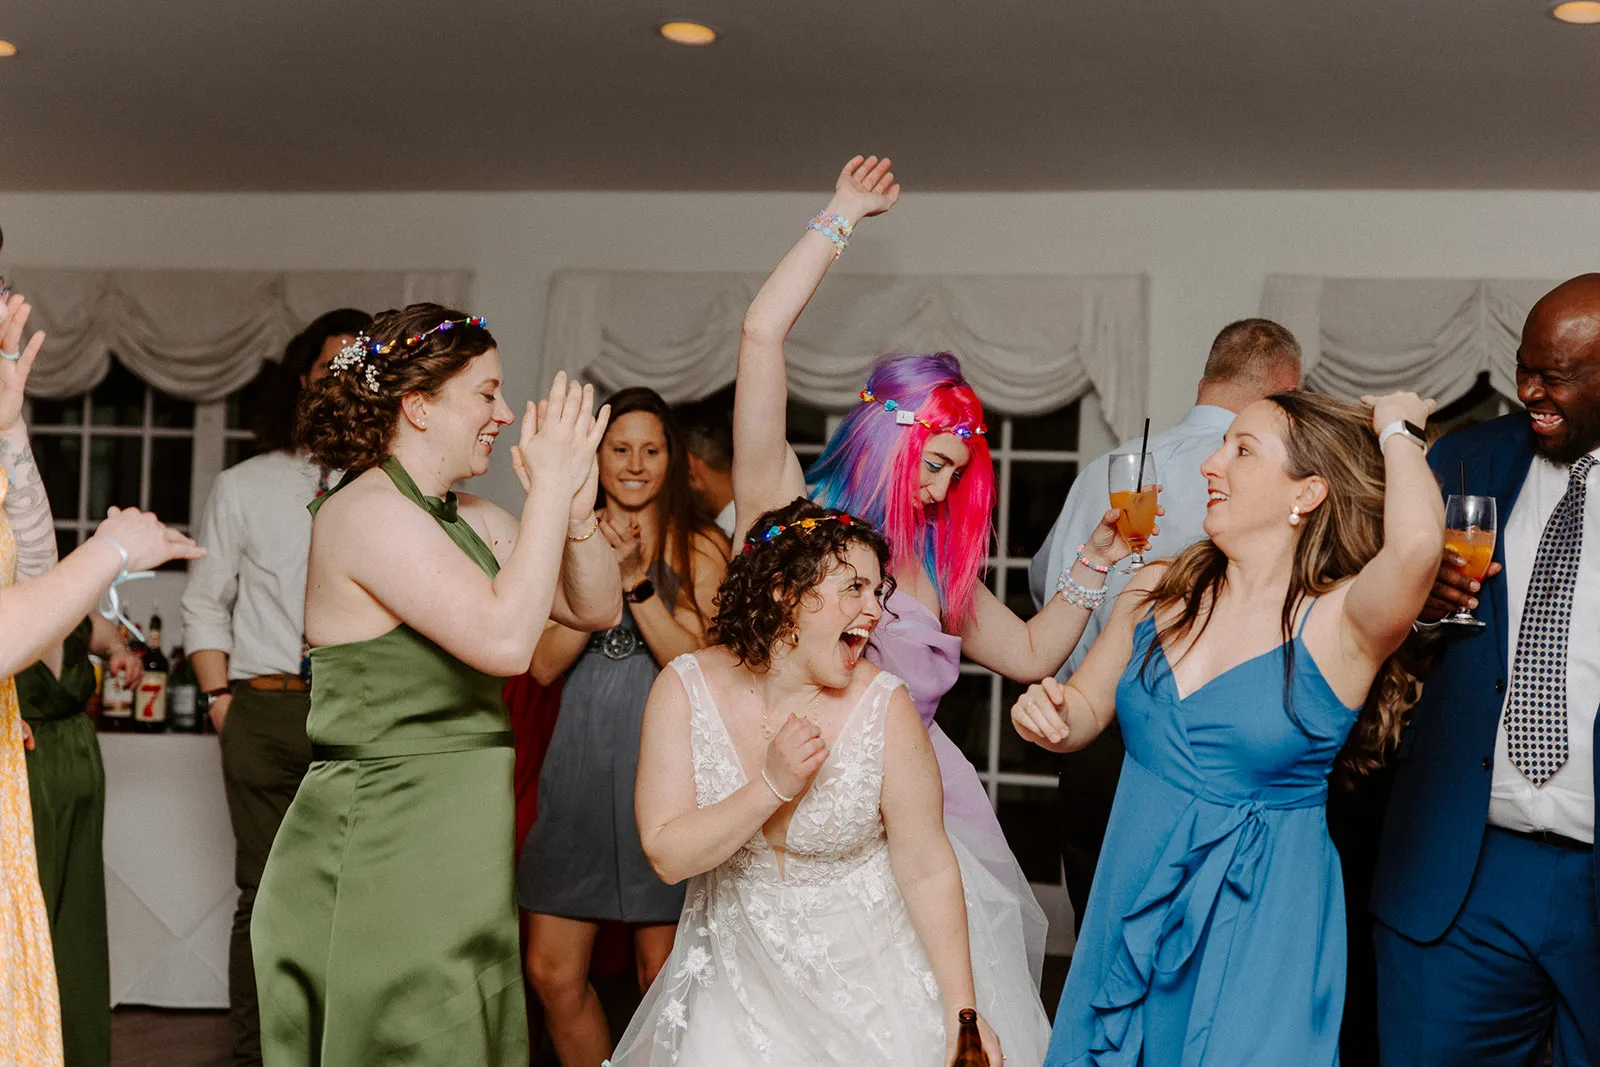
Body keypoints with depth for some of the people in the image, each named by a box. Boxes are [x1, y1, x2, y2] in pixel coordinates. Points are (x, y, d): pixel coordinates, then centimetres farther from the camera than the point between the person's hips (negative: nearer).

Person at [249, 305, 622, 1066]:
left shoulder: (469, 518, 11)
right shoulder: (368, 513, -16)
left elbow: (595, 609, 11)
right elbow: (503, 639, -26)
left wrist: (575, 509, -6)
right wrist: (550, 489, -19)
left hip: (452, 853, 9)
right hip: (382, 852, -9)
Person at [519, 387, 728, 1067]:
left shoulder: (701, 546, 2)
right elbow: (545, 665, 0)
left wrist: (638, 581, -15)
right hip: (579, 760, 3)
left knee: (661, 976, 2)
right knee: (551, 972, 3)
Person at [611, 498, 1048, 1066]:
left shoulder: (884, 704, -15)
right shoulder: (686, 688, -11)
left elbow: (927, 868, -11)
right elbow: (667, 856, -14)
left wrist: (963, 1014, -11)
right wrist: (773, 786, -26)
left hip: (870, 973, -1)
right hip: (740, 971, 1)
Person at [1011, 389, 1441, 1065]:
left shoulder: (1340, 622, -14)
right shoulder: (1155, 593, 3)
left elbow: (1416, 543, -36)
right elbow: (1087, 707, 17)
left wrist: (1396, 429, -17)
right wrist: (1051, 715, -8)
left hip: (1260, 932, -5)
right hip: (1130, 911, 5)